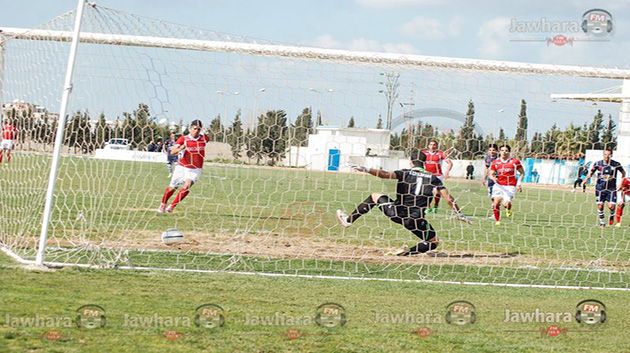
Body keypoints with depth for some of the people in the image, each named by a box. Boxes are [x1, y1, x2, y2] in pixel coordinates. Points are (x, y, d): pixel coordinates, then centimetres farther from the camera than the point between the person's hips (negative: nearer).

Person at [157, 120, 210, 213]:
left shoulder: (204, 138, -2)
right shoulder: (183, 139, -10)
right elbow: (172, 152, -20)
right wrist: (181, 148, -38)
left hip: (195, 169, 1)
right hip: (182, 167, -1)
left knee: (186, 187, -21)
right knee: (172, 188, 5)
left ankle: (172, 206, -9)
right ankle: (163, 205, 31)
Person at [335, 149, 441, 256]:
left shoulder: (406, 173, -2)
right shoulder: (433, 178, 2)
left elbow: (385, 174, -16)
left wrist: (366, 170, -15)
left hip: (396, 213, 1)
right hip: (416, 220, 0)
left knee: (375, 196, 26)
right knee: (433, 242, 16)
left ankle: (349, 220, 25)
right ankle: (409, 252, -7)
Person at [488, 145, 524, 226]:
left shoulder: (515, 161, 0)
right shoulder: (495, 162, 5)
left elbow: (522, 173, 10)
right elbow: (491, 174, 6)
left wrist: (519, 183, -1)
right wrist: (493, 178, -18)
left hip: (510, 186, -2)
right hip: (498, 185, 2)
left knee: (506, 203, -19)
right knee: (496, 202, -14)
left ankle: (508, 209, 19)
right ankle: (497, 220, 4)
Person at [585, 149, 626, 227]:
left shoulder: (616, 164, -4)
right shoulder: (598, 164, -3)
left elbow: (623, 172, 12)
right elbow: (591, 172, 6)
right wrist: (588, 176, -16)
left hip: (611, 189, -1)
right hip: (600, 189, 1)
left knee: (611, 206, -10)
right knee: (600, 205, -1)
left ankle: (612, 215, 24)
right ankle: (601, 221, 19)